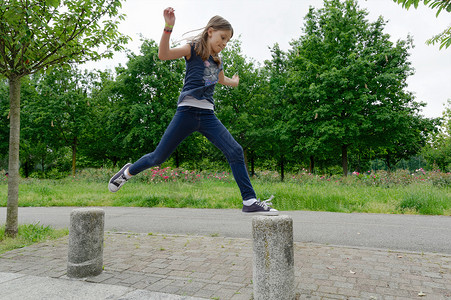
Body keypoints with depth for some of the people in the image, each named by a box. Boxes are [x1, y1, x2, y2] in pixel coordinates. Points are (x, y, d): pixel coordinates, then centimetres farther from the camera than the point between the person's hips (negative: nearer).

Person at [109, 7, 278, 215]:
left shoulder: (217, 61, 21)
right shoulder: (193, 49, 3)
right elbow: (163, 54, -14)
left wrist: (234, 82, 56)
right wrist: (168, 27, -26)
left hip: (208, 116, 5)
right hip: (187, 111, -5)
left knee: (235, 152, -10)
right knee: (158, 157, 0)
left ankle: (250, 202, -6)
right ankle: (129, 171, 31)